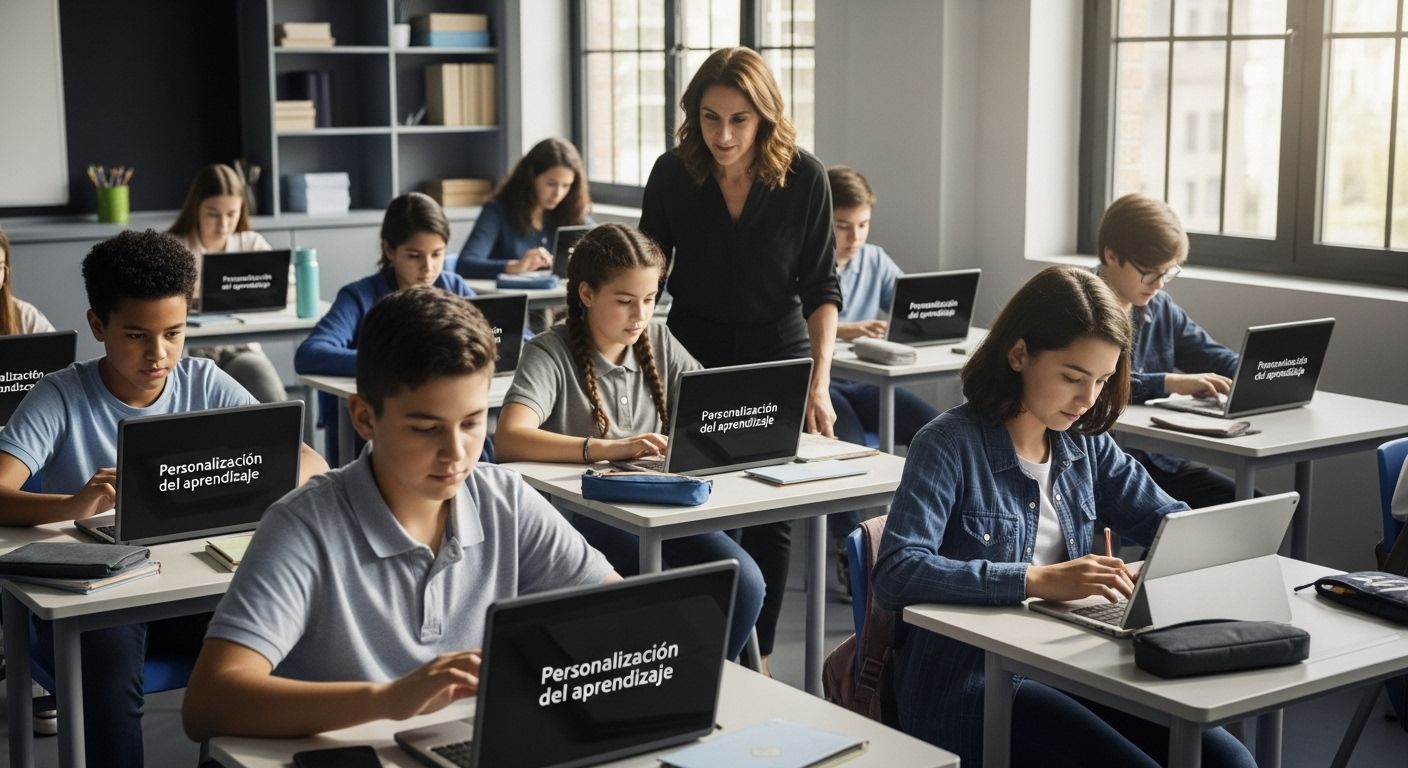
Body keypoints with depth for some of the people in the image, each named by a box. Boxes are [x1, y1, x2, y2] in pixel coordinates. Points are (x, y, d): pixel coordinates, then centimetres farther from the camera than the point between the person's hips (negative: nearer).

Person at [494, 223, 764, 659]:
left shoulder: (658, 342, 11)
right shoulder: (551, 354, -8)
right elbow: (508, 439, -25)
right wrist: (607, 449, -37)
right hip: (581, 515, -5)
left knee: (744, 583, -20)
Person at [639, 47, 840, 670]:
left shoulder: (804, 176, -11)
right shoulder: (673, 173, -9)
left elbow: (820, 287, -6)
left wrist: (819, 383, -14)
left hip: (778, 356, 0)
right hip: (694, 354, 1)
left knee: (771, 518, 3)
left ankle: (756, 657, 17)